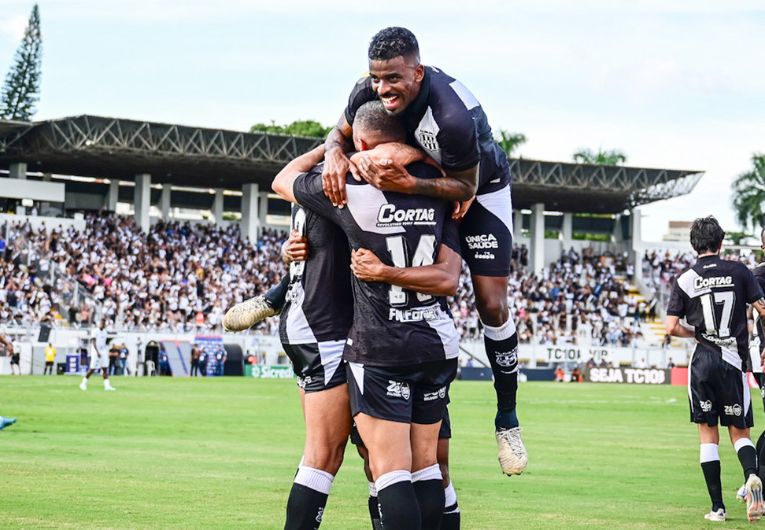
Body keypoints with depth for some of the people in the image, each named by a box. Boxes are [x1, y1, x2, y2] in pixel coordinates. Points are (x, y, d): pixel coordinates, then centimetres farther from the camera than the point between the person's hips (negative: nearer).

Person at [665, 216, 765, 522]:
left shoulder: (685, 280, 1)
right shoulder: (738, 271, 0)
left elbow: (671, 328, -4)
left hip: (702, 361, 0)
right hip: (733, 361, 0)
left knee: (708, 434, 8)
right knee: (739, 431, 9)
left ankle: (717, 507, 5)